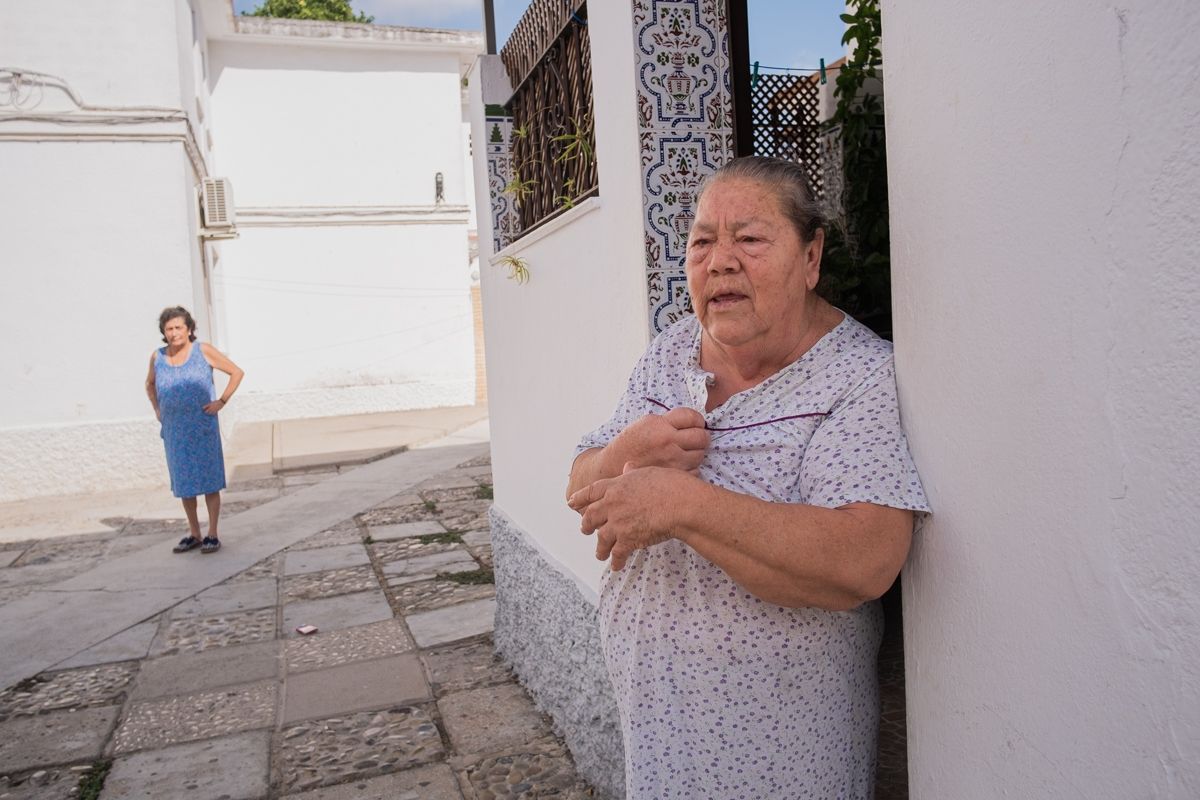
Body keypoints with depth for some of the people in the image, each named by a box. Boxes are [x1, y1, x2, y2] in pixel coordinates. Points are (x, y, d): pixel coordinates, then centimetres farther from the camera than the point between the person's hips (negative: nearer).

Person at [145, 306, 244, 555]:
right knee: (183, 483, 9)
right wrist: (157, 409, 11)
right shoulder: (157, 357, 4)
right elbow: (150, 384, 24)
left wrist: (222, 401, -8)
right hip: (174, 429, 4)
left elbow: (237, 372, -2)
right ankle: (194, 534, 20)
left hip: (203, 426, -4)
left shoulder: (203, 351, -6)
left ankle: (213, 534, 7)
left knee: (209, 480, 0)